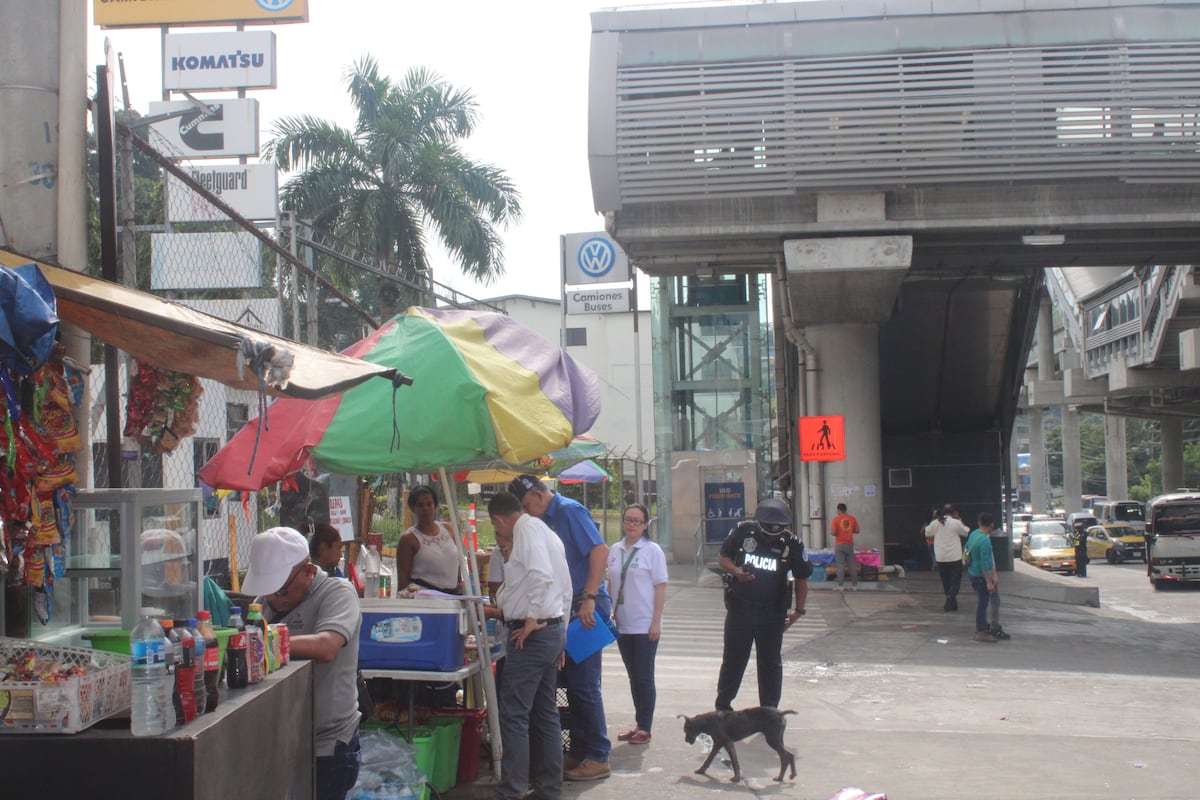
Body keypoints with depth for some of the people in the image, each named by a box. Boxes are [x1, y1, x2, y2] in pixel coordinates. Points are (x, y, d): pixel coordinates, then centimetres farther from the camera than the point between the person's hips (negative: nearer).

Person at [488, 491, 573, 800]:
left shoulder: (527, 529, -11)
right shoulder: (545, 531, 18)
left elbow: (541, 574, -27)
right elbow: (565, 587, 22)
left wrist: (531, 620, -20)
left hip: (532, 633, -10)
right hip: (553, 630, 10)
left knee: (514, 715, -9)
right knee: (545, 714, 14)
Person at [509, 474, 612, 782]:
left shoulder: (569, 511, -11)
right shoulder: (547, 519, 15)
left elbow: (600, 551, -21)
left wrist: (588, 599, -25)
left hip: (586, 607, -9)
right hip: (567, 608, 9)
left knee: (584, 684, -5)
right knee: (574, 683, 13)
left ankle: (598, 758, 2)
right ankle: (579, 752, 20)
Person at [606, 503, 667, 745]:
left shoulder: (652, 550, -6)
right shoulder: (614, 550, 8)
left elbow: (660, 588, -8)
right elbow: (611, 584, 14)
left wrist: (656, 622, -13)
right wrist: (610, 614, 8)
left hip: (645, 625, -5)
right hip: (622, 625, 5)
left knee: (644, 677, -2)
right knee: (633, 677, 11)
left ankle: (645, 728, 4)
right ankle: (639, 724, 19)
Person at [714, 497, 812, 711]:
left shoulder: (791, 543, -7)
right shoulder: (742, 532, -7)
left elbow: (801, 579, 3)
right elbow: (723, 558, 4)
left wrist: (798, 610, 0)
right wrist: (736, 571, -17)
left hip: (772, 614, 0)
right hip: (739, 610, 0)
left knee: (771, 663, 8)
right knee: (733, 659, 11)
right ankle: (722, 705, 24)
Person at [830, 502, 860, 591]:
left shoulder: (836, 519, -7)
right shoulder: (852, 518, 3)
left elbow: (833, 533, -13)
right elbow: (857, 530, 6)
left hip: (839, 544, -3)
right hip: (849, 544, 3)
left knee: (840, 565, -3)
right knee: (852, 565, 6)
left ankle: (840, 585, -6)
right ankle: (854, 585, 6)